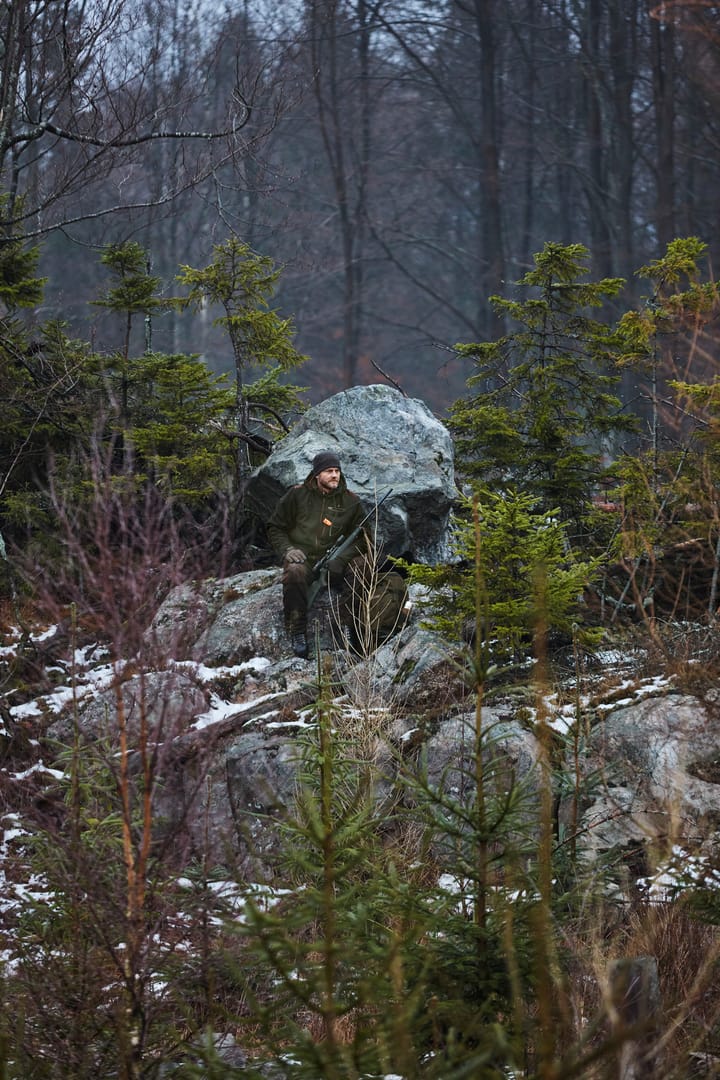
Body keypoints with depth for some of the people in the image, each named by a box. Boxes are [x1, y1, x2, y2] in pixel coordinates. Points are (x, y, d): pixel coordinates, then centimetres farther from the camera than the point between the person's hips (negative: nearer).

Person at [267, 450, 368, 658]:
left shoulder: (350, 501, 7)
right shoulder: (297, 495, 4)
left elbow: (361, 538, 7)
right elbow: (275, 528, 10)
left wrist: (341, 558, -12)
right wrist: (287, 550, -10)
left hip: (333, 560, 2)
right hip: (302, 556, -2)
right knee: (295, 573, -38)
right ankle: (297, 631, -28)